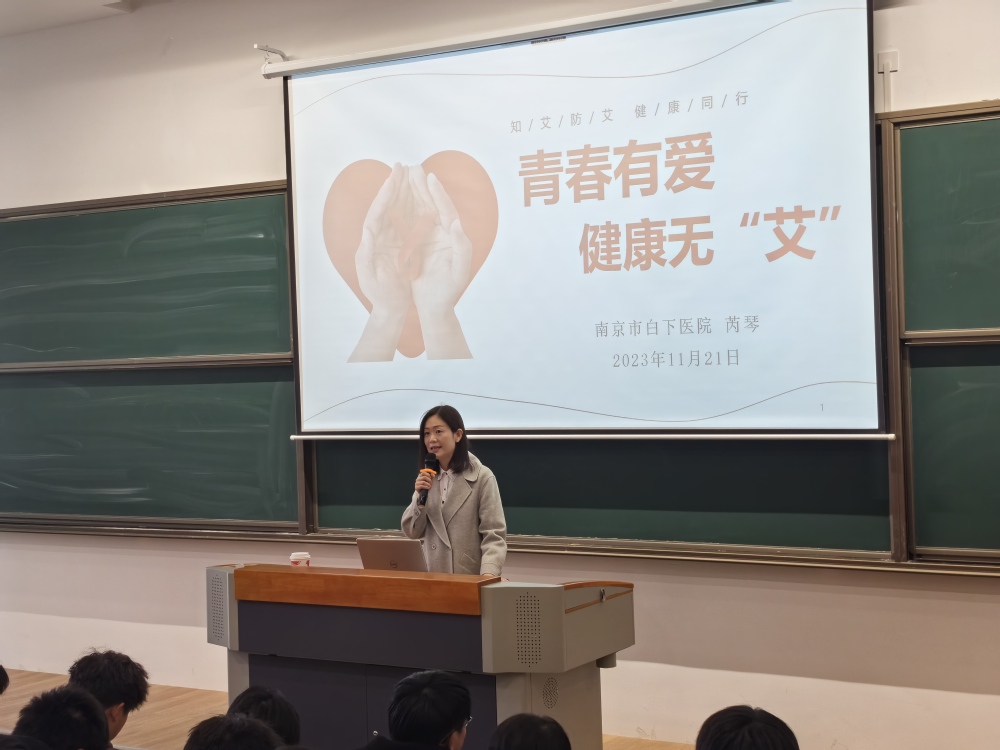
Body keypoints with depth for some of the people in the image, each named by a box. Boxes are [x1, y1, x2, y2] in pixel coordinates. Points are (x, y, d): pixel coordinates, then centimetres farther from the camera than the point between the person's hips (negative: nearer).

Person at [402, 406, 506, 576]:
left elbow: (494, 535, -13)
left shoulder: (482, 477, -9)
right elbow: (412, 532, 8)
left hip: (470, 576, -4)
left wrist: (488, 574, -27)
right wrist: (420, 497, -8)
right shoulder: (426, 478, 8)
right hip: (432, 575, 4)